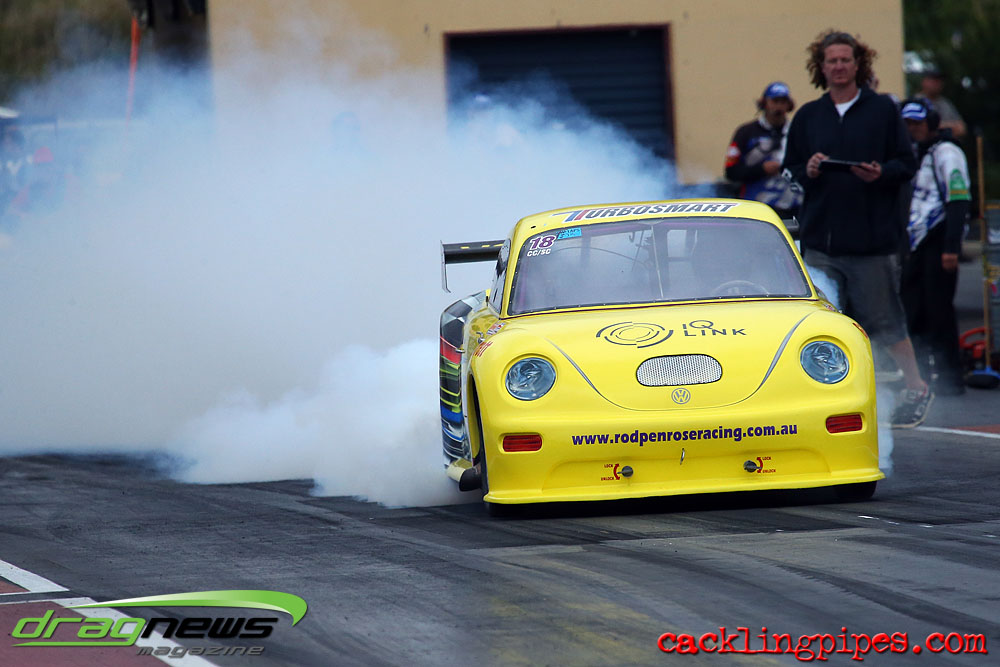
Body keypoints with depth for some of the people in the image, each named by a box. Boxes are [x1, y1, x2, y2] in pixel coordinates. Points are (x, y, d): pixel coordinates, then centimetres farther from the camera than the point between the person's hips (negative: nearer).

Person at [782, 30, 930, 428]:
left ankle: (916, 387, 15)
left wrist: (882, 173, -18)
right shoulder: (808, 116, 11)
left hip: (873, 238, -3)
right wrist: (808, 171, -8)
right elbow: (790, 169, 14)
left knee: (883, 319, 1)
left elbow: (907, 163, 2)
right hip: (820, 238, 3)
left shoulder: (883, 110, 2)